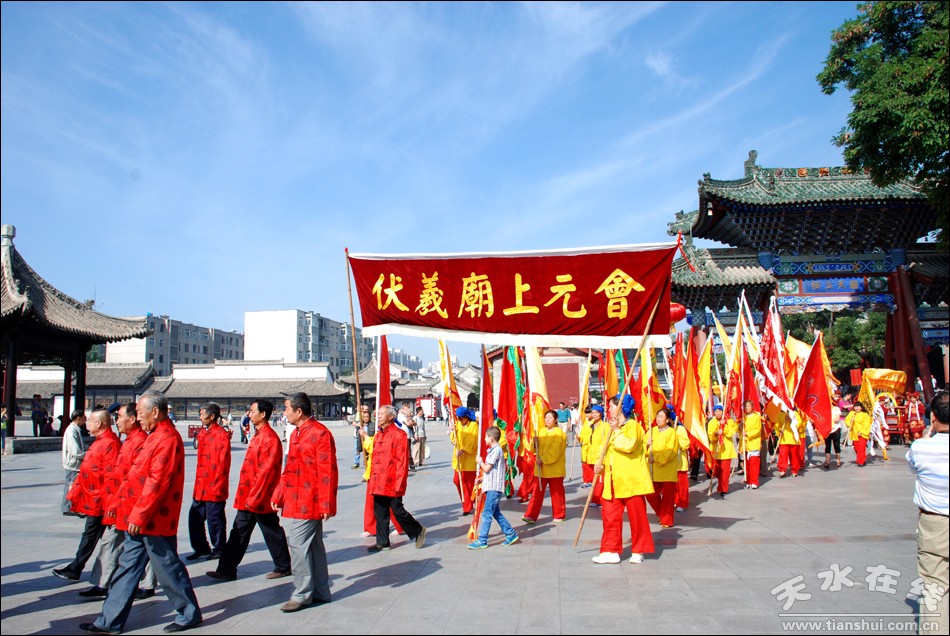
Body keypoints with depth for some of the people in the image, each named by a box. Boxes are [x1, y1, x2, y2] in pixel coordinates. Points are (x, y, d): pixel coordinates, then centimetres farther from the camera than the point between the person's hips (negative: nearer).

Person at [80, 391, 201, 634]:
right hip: (140, 520, 10)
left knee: (167, 568, 2)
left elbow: (157, 482, -25)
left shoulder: (167, 439, -20)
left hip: (153, 522, -10)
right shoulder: (156, 436, 13)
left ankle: (190, 614, 17)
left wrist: (139, 515, -22)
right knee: (128, 567, 14)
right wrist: (121, 504, 19)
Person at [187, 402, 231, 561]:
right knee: (195, 517, 11)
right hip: (200, 487, 8)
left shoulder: (222, 435, -14)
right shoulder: (202, 433, 12)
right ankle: (201, 548, 25)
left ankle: (219, 549, 18)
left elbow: (223, 463, -16)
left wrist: (217, 486, -16)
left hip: (214, 487, -8)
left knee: (214, 519, 3)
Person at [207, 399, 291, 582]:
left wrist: (254, 497, -22)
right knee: (240, 532, 12)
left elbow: (266, 471, -23)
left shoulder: (269, 438, -20)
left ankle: (284, 567, 19)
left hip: (261, 497, -9)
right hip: (250, 496, 9)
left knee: (272, 532, 4)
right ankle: (227, 570, 19)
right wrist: (247, 495, 18)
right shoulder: (258, 435, 12)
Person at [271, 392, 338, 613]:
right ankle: (321, 592, 23)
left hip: (309, 502, -9)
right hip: (296, 501, 9)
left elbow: (327, 472, -18)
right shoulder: (296, 434, 13)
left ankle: (302, 594, 5)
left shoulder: (320, 433, -15)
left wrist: (327, 503, -19)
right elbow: (289, 469, 20)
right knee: (313, 545, 14)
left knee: (298, 544, -6)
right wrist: (278, 495, 17)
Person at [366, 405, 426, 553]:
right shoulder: (377, 435, 12)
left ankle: (418, 530, 21)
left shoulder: (399, 435, -11)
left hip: (392, 483, -7)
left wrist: (399, 483, -16)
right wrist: (372, 479, 14)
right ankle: (382, 542, 20)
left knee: (397, 510, 0)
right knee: (380, 513, 10)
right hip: (378, 482, 7)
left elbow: (403, 461, -13)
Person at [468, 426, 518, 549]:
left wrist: (480, 462, 0)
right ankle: (511, 534, 21)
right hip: (491, 486, 10)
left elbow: (487, 468, -18)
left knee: (487, 514, -7)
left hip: (494, 488, -10)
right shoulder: (493, 450, 16)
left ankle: (482, 541, -3)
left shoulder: (496, 450, -15)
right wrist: (482, 478, 12)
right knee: (496, 513, 15)